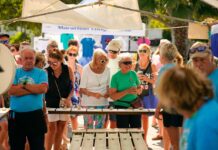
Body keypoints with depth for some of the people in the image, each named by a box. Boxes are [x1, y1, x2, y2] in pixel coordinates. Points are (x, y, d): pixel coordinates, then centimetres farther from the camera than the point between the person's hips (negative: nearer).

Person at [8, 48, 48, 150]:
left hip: (35, 115, -1)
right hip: (16, 115, 1)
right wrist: (34, 89, -11)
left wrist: (23, 85, -8)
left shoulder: (41, 73, 3)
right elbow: (11, 91, -11)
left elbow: (43, 88, -15)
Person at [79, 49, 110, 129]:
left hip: (102, 102, 3)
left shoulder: (106, 69, -1)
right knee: (88, 127, 0)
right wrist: (93, 94, -26)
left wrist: (107, 93, -7)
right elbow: (82, 89, -10)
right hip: (88, 103, -3)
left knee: (99, 127, 10)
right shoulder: (87, 69, -11)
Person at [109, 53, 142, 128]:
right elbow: (112, 96, -12)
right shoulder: (115, 77, -7)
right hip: (121, 107, -4)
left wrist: (137, 91, -10)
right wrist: (127, 91, -22)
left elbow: (139, 89, 14)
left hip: (135, 105, 4)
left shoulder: (133, 74, 4)